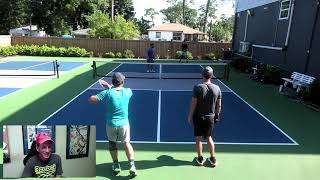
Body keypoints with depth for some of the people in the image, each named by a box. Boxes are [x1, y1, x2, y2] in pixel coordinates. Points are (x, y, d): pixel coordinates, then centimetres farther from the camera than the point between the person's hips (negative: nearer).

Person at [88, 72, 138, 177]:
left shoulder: (107, 93, -13)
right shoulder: (127, 92, -4)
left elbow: (91, 100, -10)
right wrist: (111, 88, 20)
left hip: (111, 124, 0)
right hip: (124, 123, 1)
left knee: (112, 143, 22)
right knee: (127, 143, 14)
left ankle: (116, 165, 27)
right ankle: (132, 166, 4)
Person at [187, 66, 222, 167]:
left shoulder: (197, 87, -16)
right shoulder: (217, 88, -6)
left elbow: (193, 104, -15)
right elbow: (219, 105, 0)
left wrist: (190, 116, -3)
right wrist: (216, 115, 14)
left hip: (198, 117, -3)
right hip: (210, 117, 3)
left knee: (199, 138, 11)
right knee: (209, 137, 19)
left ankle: (200, 159, 23)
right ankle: (213, 159, 26)